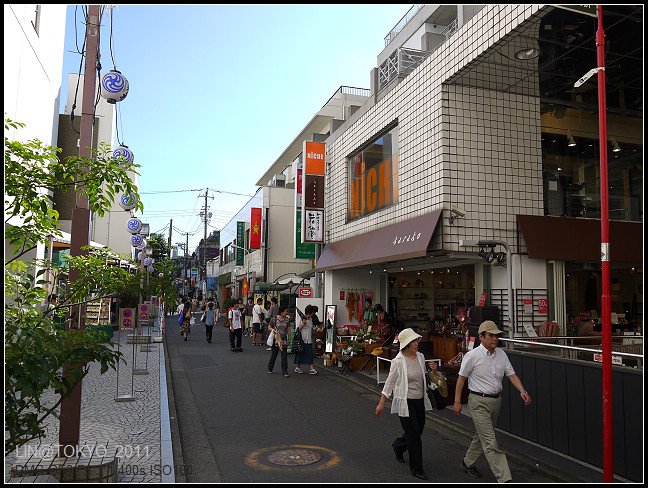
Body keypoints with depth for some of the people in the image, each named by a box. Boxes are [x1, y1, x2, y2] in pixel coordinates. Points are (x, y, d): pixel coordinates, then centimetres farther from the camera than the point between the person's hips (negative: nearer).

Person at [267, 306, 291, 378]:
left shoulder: (287, 319, 0)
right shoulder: (274, 319, -9)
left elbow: (288, 329, 8)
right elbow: (269, 327, 0)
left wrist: (289, 337, 4)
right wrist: (274, 330, -18)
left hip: (284, 340, 2)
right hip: (275, 339, -2)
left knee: (284, 356, -1)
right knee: (274, 355, 11)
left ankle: (284, 372, 5)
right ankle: (270, 369, 31)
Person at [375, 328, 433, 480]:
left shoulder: (420, 357, 2)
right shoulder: (398, 361, -16)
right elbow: (389, 382, -9)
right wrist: (381, 403, -7)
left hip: (420, 400, 7)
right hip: (405, 402, -7)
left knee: (418, 431, 16)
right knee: (414, 434, -3)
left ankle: (398, 446, 45)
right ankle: (416, 468, 13)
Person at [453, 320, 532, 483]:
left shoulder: (501, 354, 4)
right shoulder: (472, 356, -14)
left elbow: (512, 374, 3)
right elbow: (461, 378, -7)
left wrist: (522, 391, -15)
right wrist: (457, 401, -7)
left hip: (496, 400, 7)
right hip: (479, 402, -7)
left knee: (482, 435, 20)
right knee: (490, 442, -8)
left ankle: (468, 462, 40)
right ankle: (504, 479, -5)